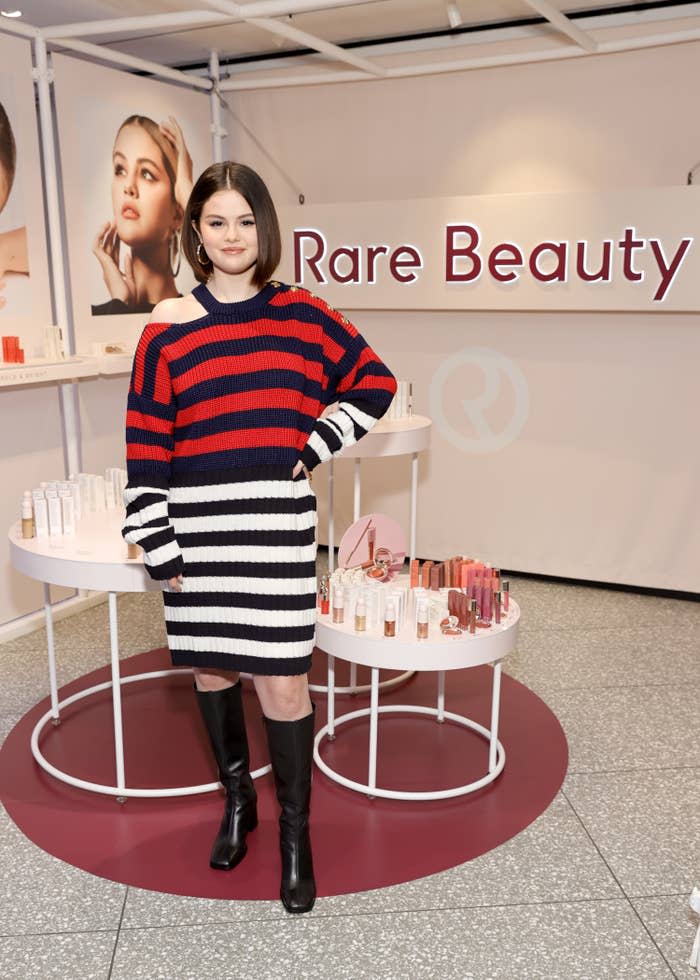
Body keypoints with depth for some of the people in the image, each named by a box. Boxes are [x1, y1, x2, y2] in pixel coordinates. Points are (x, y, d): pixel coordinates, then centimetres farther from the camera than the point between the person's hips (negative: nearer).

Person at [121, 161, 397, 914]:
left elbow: (375, 383, 11)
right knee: (211, 669, 15)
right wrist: (157, 547, -5)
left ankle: (295, 833, 20)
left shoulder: (302, 315, 2)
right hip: (196, 528, 1)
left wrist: (315, 447, 0)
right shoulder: (168, 328, -1)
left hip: (277, 526, -1)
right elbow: (145, 447, -3)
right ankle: (236, 798, 38)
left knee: (281, 681, 0)